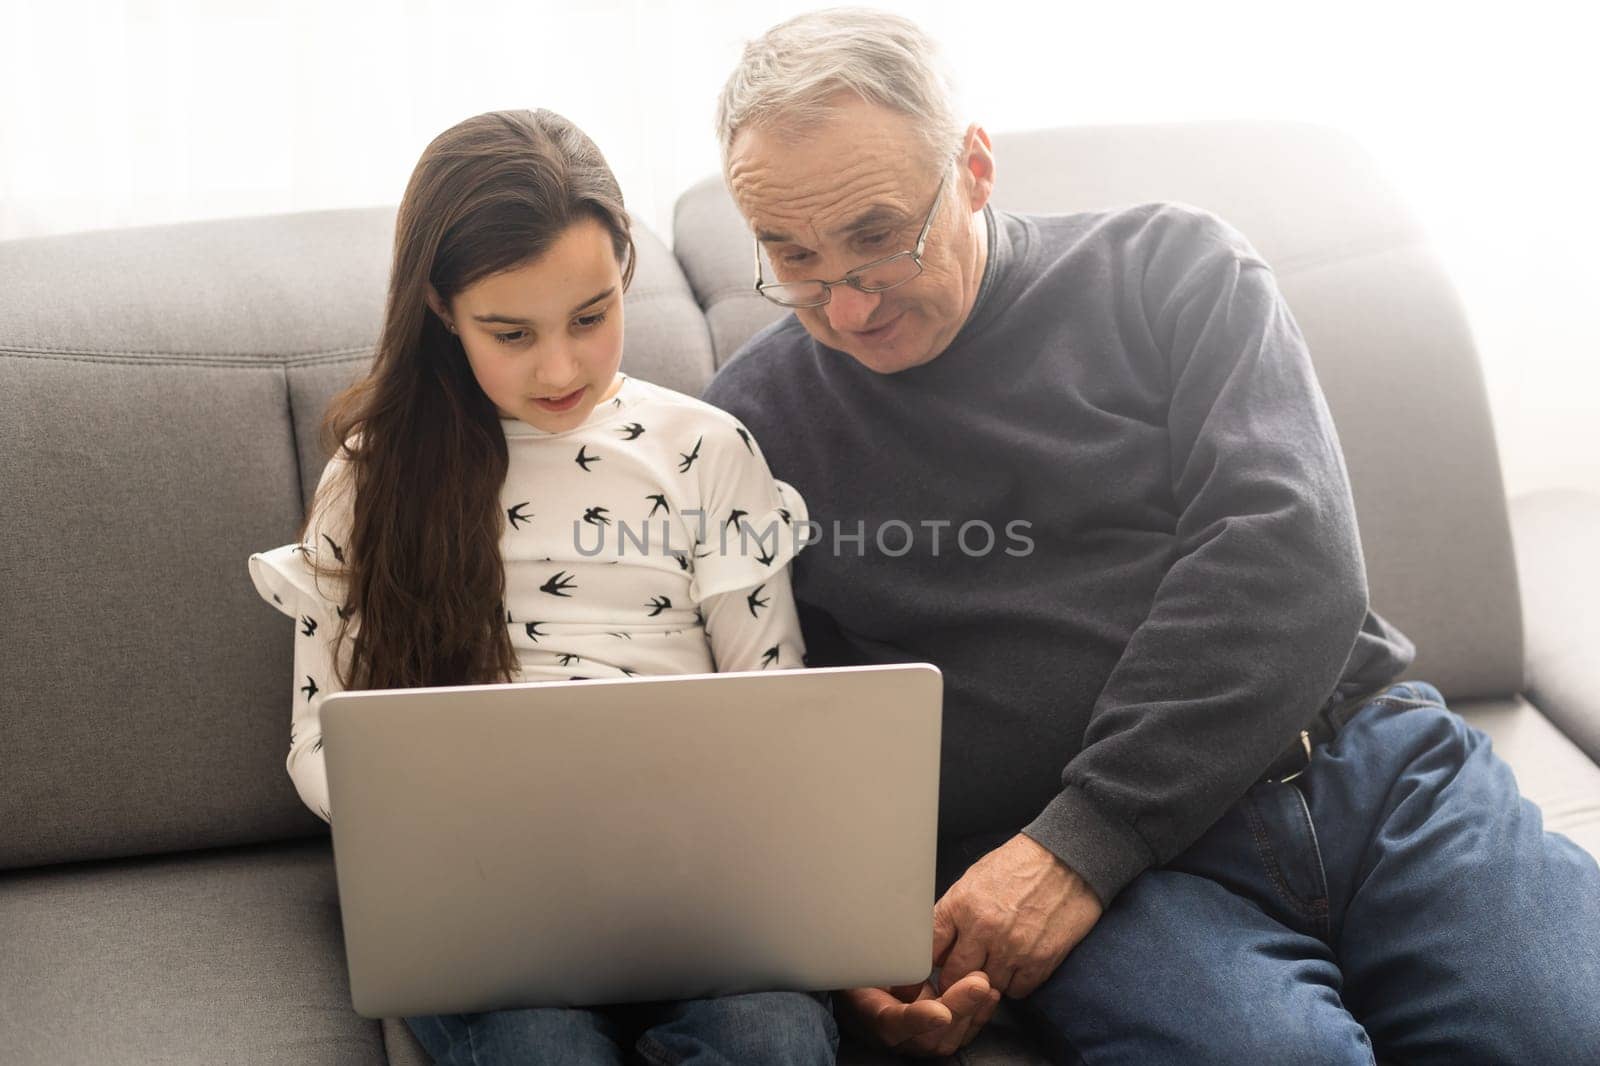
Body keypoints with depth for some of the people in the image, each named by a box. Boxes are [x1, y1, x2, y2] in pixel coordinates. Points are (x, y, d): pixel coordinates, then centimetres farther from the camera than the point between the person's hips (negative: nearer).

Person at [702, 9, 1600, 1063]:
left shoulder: (1174, 269, 7)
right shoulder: (759, 416, 8)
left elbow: (1288, 552, -6)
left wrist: (1083, 841, -13)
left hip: (1368, 752, 2)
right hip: (1038, 846, -1)